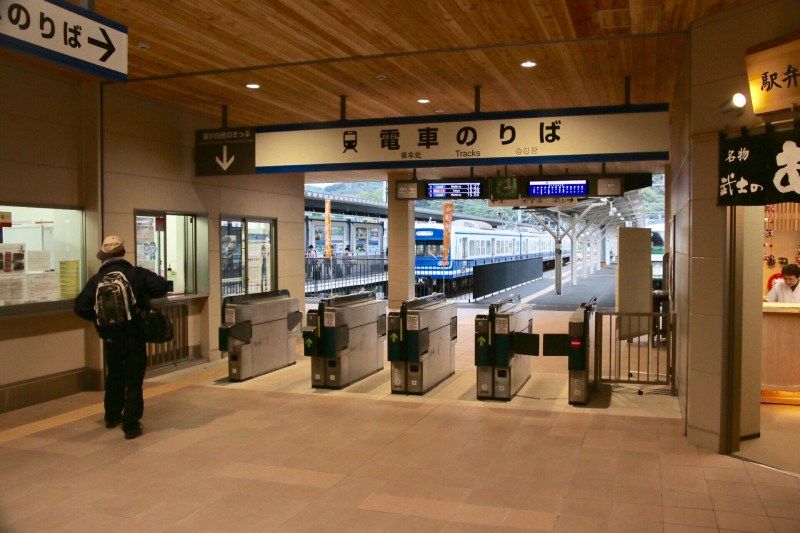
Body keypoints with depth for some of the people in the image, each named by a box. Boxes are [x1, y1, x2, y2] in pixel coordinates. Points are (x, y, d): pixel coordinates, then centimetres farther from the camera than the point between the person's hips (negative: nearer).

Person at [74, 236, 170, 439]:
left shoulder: (96, 280, -3)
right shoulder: (136, 273, -8)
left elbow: (80, 308, -8)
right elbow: (163, 286, -15)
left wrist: (99, 317, 9)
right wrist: (144, 295, 3)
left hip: (110, 339, 3)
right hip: (134, 337, -3)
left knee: (114, 378, 22)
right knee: (133, 381, 3)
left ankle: (112, 417, 37)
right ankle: (131, 425, 1)